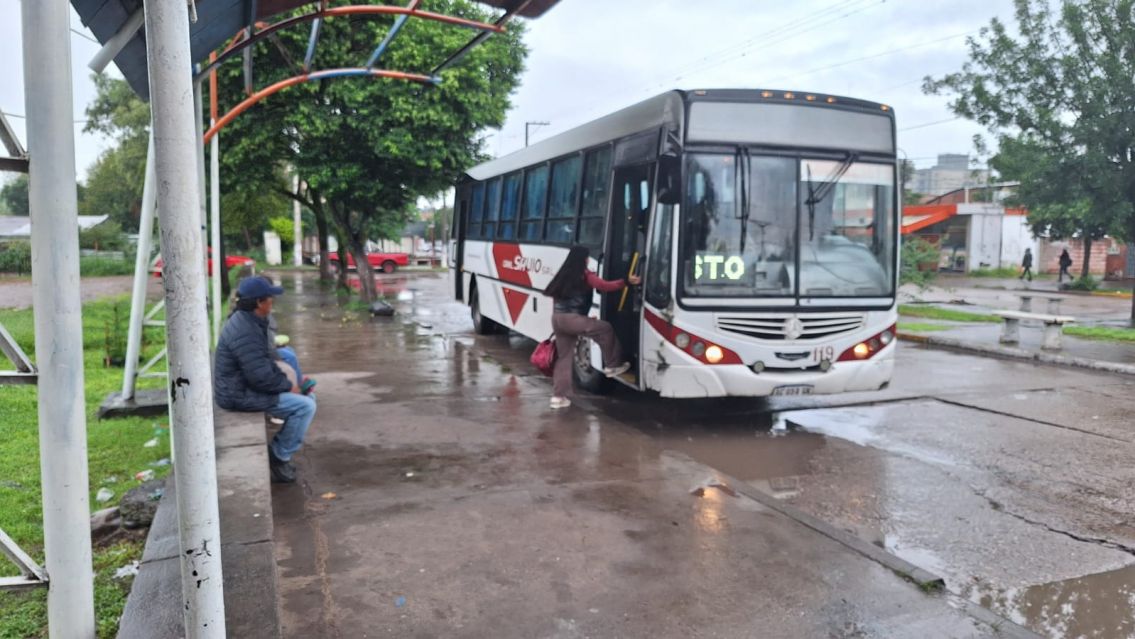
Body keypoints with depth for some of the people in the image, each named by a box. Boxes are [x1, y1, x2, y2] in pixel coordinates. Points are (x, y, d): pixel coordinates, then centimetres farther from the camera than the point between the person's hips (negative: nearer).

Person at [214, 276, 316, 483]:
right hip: (241, 396, -11)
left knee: (307, 396, 12)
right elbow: (261, 377, -27)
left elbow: (266, 361, 15)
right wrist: (288, 385, -12)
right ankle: (279, 457, 1)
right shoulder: (245, 332, -26)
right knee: (305, 406, -15)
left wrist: (286, 381, 5)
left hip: (244, 386, 11)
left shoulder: (246, 321, 7)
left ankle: (279, 452, 17)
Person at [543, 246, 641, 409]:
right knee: (606, 329, 8)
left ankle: (559, 396, 11)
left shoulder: (563, 275, 17)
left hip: (557, 319, 8)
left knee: (563, 356, 12)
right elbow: (604, 286, -14)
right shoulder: (584, 276, -5)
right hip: (571, 319, -8)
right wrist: (626, 282, -14)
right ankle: (612, 366, 15)